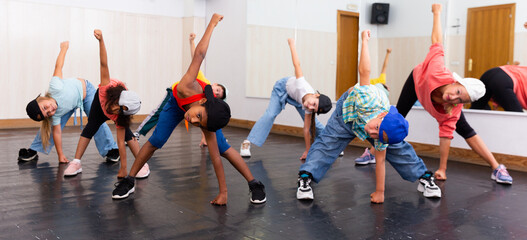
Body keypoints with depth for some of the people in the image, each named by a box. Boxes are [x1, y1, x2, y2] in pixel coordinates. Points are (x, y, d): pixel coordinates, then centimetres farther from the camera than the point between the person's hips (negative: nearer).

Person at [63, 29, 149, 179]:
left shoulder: (121, 116, -41)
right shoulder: (107, 88, -45)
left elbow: (121, 142, -37)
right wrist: (101, 40, -65)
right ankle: (76, 163, 0)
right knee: (91, 126, -6)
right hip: (102, 98, 2)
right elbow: (104, 64, -52)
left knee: (126, 133, -19)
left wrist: (123, 169, -36)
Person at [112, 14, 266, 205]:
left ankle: (255, 185, -1)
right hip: (179, 101, 2)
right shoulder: (187, 89, -47)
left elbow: (215, 157, -35)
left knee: (223, 147, -14)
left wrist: (223, 192, -30)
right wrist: (212, 23, -31)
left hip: (207, 105, -1)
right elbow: (199, 54, -42)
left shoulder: (207, 125, -41)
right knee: (155, 141, -7)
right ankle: (129, 182, 10)